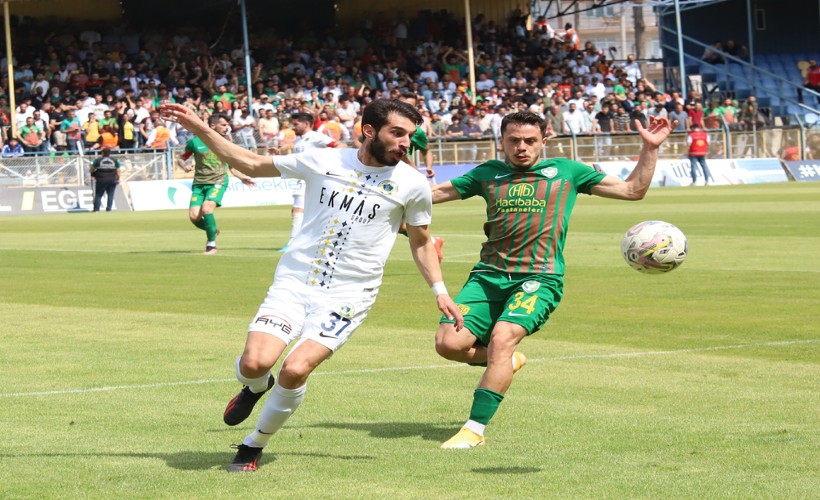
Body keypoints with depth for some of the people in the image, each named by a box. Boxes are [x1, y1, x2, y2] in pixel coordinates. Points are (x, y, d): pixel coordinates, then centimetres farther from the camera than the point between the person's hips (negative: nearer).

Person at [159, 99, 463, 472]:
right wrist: (200, 130, 3)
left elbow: (421, 242, 17)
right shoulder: (323, 161, 1)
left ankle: (255, 444, 5)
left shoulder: (412, 184, 1)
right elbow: (253, 165, 10)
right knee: (255, 362, -19)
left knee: (295, 370, -21)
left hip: (348, 295, -1)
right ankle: (256, 387, 21)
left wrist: (439, 291, 7)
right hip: (294, 282, 1)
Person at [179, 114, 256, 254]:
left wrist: (241, 177, 15)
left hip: (218, 182, -1)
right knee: (194, 216, -12)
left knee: (206, 208, -25)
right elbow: (182, 158, 10)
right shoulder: (195, 142, 0)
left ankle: (212, 246, -14)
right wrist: (184, 166, -11)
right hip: (199, 184, 1)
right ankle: (212, 231, 21)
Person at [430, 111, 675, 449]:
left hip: (539, 278, -3)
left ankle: (475, 429, -19)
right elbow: (433, 193, 25)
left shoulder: (565, 171, 13)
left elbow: (633, 189, 17)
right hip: (488, 276, 3)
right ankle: (506, 361, 17)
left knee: (502, 338, -27)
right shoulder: (488, 174, 17)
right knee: (448, 343, -15)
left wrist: (650, 148, 7)